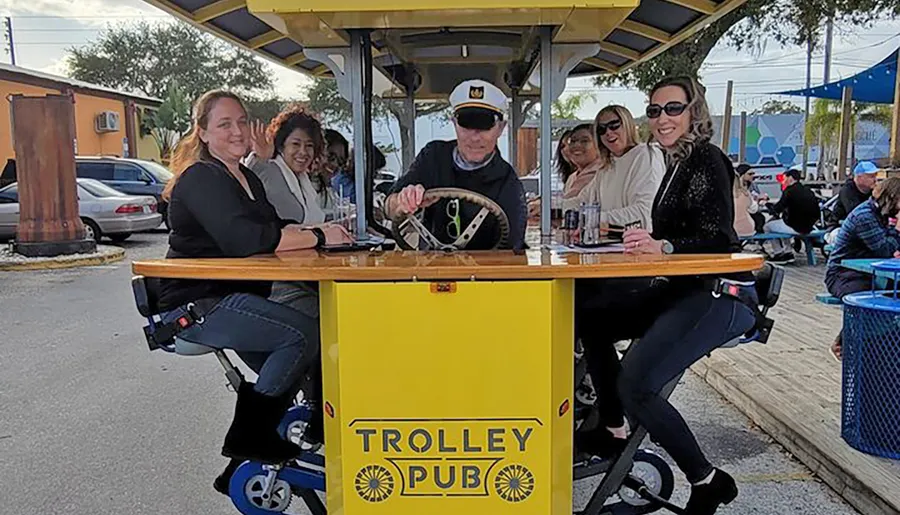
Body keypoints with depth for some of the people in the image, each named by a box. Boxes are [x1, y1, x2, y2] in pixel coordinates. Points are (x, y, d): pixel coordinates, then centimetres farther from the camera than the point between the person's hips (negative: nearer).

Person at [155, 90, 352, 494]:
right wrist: (319, 237, -24)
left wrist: (304, 231, -10)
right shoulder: (201, 179, -14)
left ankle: (246, 466, 18)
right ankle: (248, 437, -5)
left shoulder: (248, 178, 16)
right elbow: (243, 238, -29)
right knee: (304, 334, -21)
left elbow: (273, 230, 13)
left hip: (233, 299, 9)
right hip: (197, 306, -9)